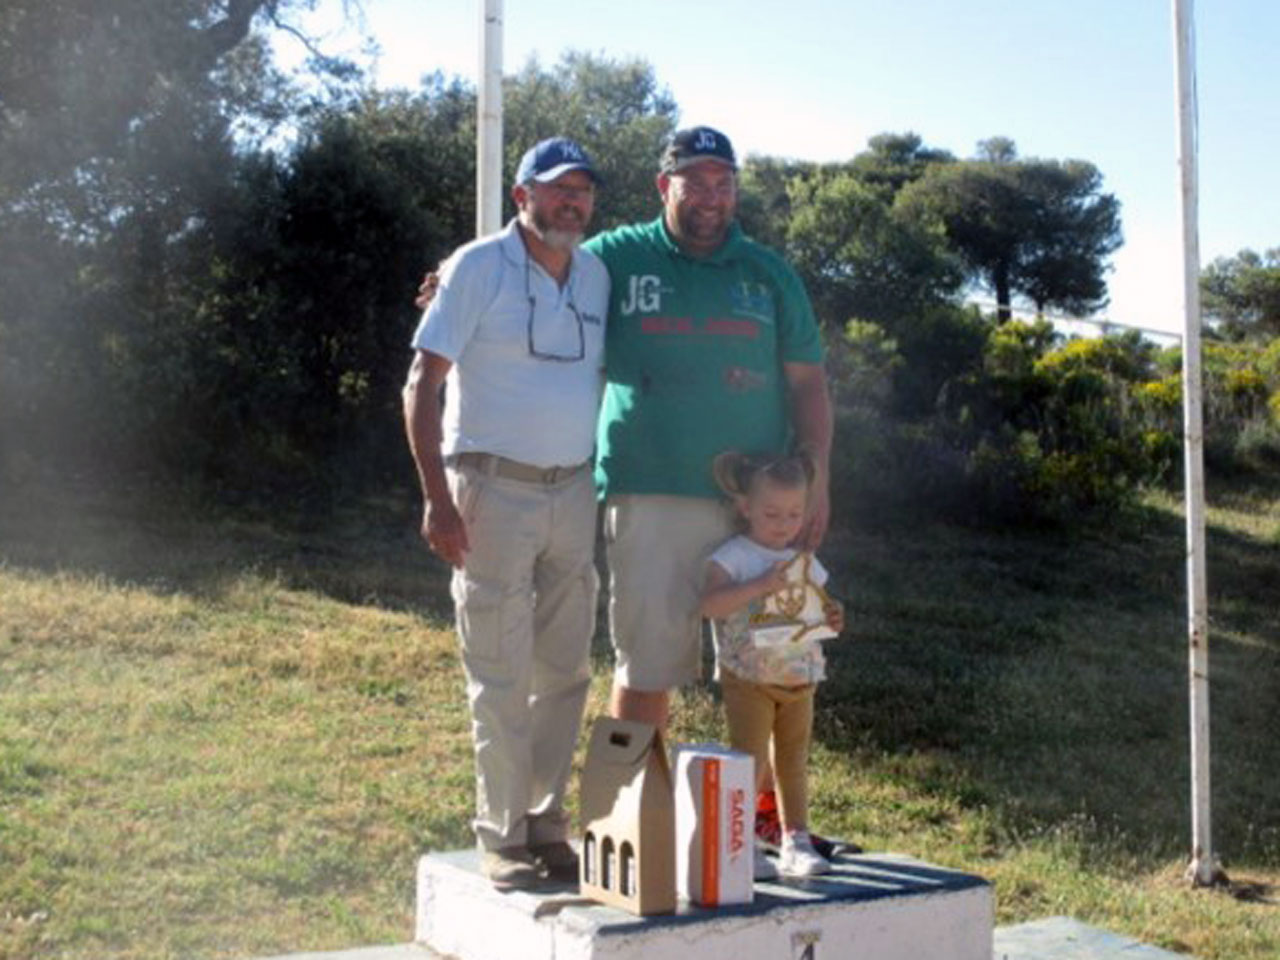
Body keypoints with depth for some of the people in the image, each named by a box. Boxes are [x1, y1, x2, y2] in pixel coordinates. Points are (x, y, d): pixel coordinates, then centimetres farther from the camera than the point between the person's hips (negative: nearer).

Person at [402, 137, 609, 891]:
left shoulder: (596, 274, 11)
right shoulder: (479, 267, -5)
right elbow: (423, 384, -9)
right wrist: (437, 498, -17)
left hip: (574, 492, 6)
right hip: (494, 490, -5)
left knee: (566, 671, 10)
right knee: (501, 675, -1)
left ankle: (547, 823, 23)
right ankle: (502, 836, 12)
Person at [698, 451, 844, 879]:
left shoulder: (805, 561, 8)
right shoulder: (733, 557, -11)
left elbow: (818, 609, 18)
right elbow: (708, 604, -26)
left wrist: (832, 617, -6)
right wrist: (760, 586, -32)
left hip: (800, 678, 6)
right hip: (749, 679, -5)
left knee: (793, 762, 13)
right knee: (750, 763, -4)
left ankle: (796, 841, 22)